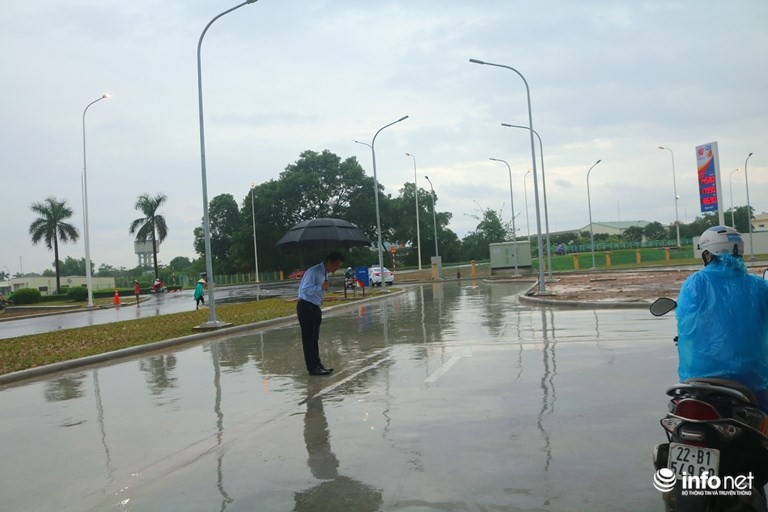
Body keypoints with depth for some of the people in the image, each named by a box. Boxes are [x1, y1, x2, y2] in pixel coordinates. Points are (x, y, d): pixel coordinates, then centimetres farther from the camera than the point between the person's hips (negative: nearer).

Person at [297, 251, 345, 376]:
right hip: (306, 307, -9)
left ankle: (317, 364, 24)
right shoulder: (313, 271, -19)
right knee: (308, 338, -4)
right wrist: (321, 287, -30)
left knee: (314, 338, 15)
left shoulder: (324, 273, 9)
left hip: (314, 307, 9)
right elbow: (305, 289, -26)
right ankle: (312, 368, 1)